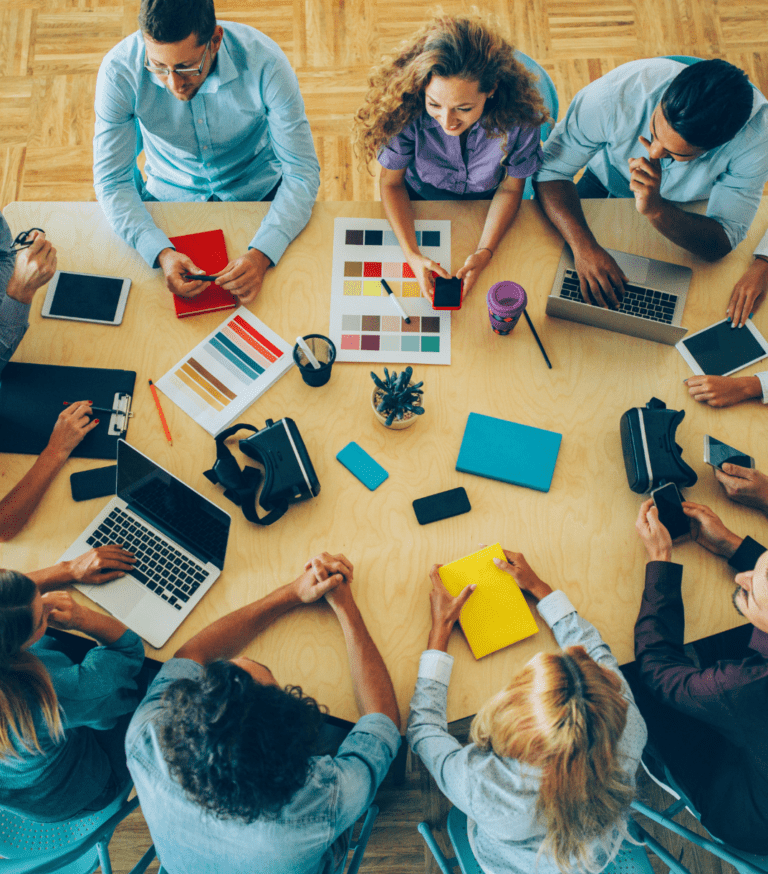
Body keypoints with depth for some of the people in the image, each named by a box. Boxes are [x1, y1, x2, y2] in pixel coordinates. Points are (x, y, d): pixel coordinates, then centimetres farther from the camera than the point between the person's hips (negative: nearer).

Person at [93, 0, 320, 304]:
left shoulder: (264, 62, -27)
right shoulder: (119, 71, -24)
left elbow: (302, 172, -22)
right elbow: (112, 180, -17)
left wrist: (261, 254, -38)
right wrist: (161, 253, -36)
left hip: (259, 193, 0)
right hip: (168, 199, 1)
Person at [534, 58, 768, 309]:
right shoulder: (615, 94, -38)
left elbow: (723, 243, -32)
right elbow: (550, 171, -31)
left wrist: (656, 210, -51)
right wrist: (585, 246, -48)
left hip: (686, 214, 1)